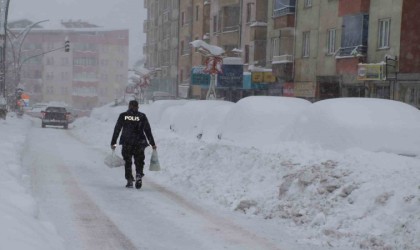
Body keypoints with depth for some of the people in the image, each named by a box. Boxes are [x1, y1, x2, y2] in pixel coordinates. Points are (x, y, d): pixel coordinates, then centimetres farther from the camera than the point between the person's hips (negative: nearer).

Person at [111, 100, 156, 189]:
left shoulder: (123, 116, 5)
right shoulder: (142, 116, 3)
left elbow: (117, 129, 5)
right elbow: (148, 131, 3)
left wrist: (113, 142, 10)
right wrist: (152, 143, 7)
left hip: (126, 142, 0)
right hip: (139, 142, 0)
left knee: (127, 162, 12)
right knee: (139, 161, 6)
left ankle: (129, 181, 8)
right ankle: (139, 175, -19)